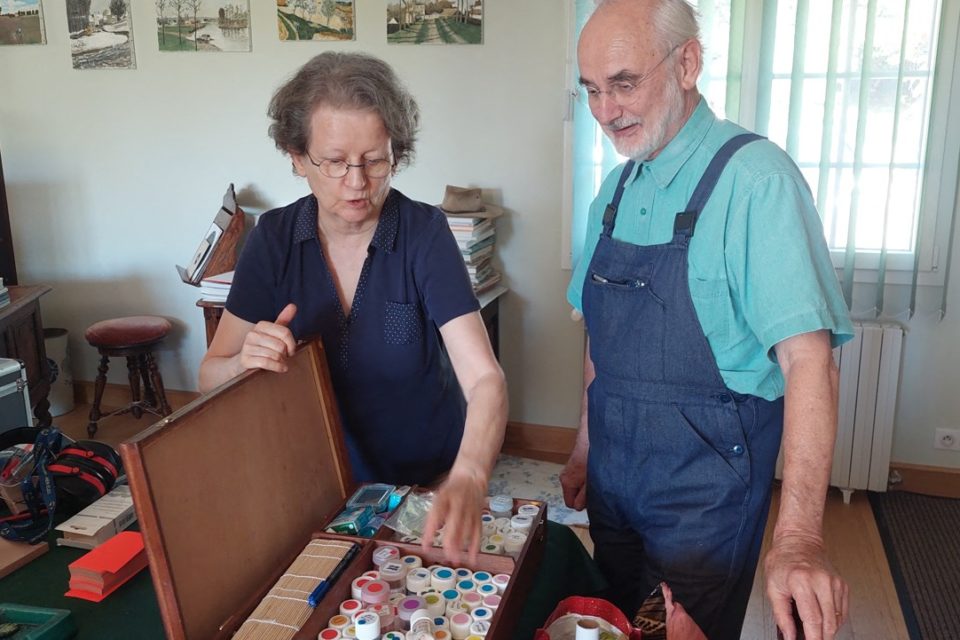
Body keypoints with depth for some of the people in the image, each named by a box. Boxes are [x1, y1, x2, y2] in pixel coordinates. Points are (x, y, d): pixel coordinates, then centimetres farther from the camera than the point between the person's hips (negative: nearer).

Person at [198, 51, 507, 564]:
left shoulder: (424, 233, -13)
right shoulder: (274, 238, -4)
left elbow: (484, 378, -21)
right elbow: (209, 376, -2)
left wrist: (468, 480, -40)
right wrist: (245, 363, -26)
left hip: (426, 486, -2)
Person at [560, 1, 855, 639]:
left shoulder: (755, 178, -17)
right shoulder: (616, 190, 5)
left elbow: (808, 358, -25)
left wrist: (799, 536, -33)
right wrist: (586, 448, 14)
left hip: (705, 477, -6)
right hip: (614, 465, 7)